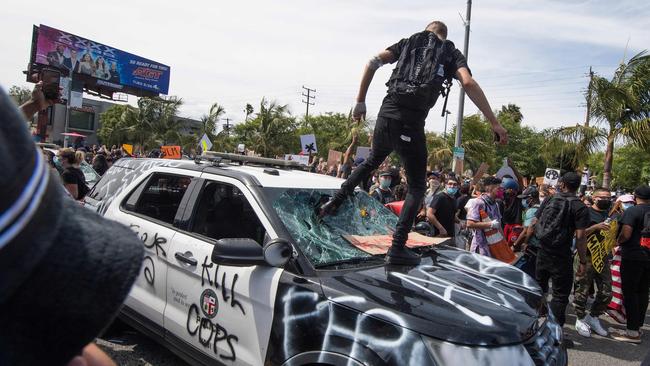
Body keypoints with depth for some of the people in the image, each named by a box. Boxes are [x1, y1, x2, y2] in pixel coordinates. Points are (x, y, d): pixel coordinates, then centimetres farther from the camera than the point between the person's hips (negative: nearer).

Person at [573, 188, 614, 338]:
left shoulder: (610, 214, 14)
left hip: (603, 257, 6)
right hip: (586, 257, -6)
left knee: (606, 292, 9)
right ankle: (581, 319, 14)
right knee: (582, 290, -1)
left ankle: (593, 317, 25)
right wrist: (595, 227, -24)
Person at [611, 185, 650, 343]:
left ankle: (632, 331, -1)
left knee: (630, 293, -2)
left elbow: (625, 234, -19)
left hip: (633, 257, -7)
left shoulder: (632, 211, -11)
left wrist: (617, 242, 1)